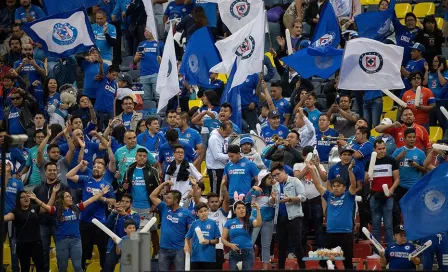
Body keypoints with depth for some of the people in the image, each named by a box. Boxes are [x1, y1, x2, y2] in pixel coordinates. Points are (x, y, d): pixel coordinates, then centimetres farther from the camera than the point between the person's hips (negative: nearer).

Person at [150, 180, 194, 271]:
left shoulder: (186, 213, -2)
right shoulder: (164, 208, 8)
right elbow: (152, 196, 9)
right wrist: (163, 184, 4)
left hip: (179, 250, -4)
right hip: (164, 249, 4)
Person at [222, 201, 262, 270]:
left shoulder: (249, 221, 3)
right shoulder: (229, 222, 6)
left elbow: (258, 224, -20)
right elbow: (223, 239, 8)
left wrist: (258, 210, -31)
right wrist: (230, 245, -12)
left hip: (247, 253, -1)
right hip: (234, 253, 1)